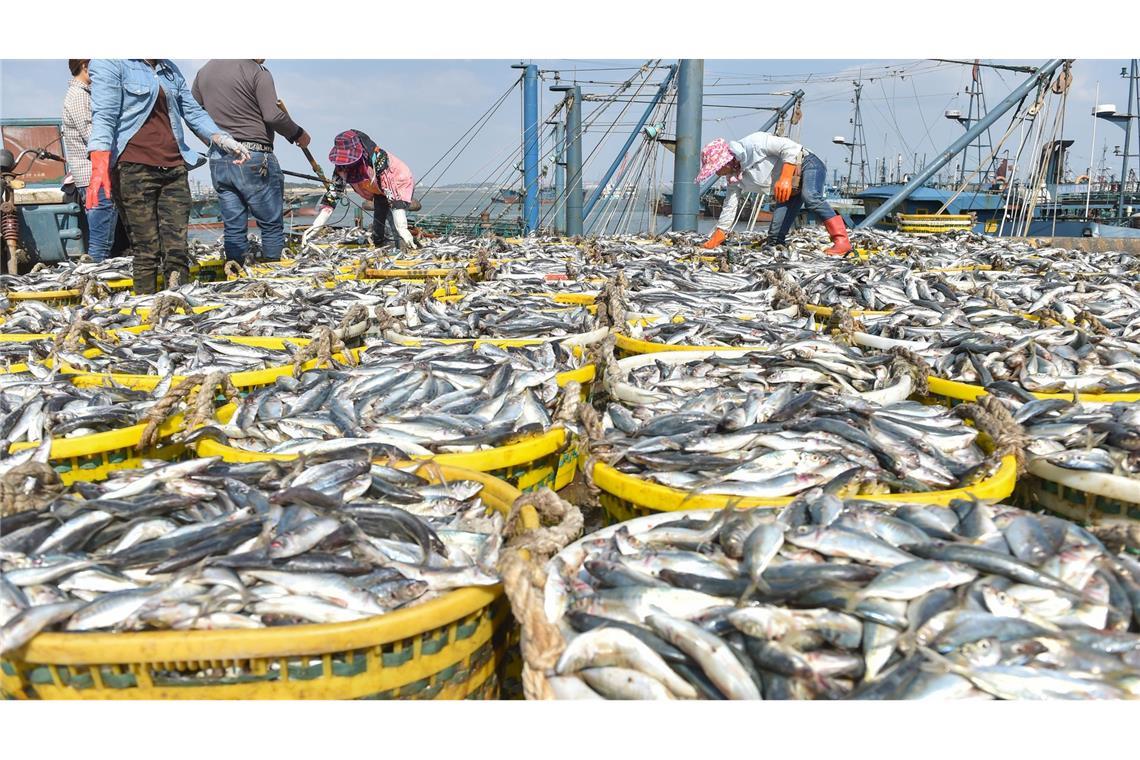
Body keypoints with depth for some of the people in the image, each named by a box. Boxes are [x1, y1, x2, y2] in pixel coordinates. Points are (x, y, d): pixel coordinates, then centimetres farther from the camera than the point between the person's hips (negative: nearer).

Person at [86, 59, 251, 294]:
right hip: (134, 168, -5)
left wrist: (223, 140, 7)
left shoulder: (171, 71, 21)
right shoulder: (110, 63, 0)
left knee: (177, 248, -2)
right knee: (147, 250, -7)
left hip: (174, 168, 6)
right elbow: (104, 116, -10)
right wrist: (99, 166, -23)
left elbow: (194, 113, 24)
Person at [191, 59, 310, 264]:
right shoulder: (257, 72, -8)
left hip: (218, 159, 6)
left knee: (233, 228, 9)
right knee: (272, 225, 2)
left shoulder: (204, 71, 13)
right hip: (253, 159, -6)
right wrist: (298, 134, 0)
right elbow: (273, 115, -15)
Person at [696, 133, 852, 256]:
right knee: (775, 235, -5)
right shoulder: (734, 177, 2)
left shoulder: (753, 143, -23)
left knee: (809, 197, -38)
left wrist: (785, 178, -36)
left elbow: (790, 147, -27)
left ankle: (841, 240, -42)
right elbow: (729, 207, 10)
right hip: (790, 190, 9)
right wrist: (717, 237, 9)